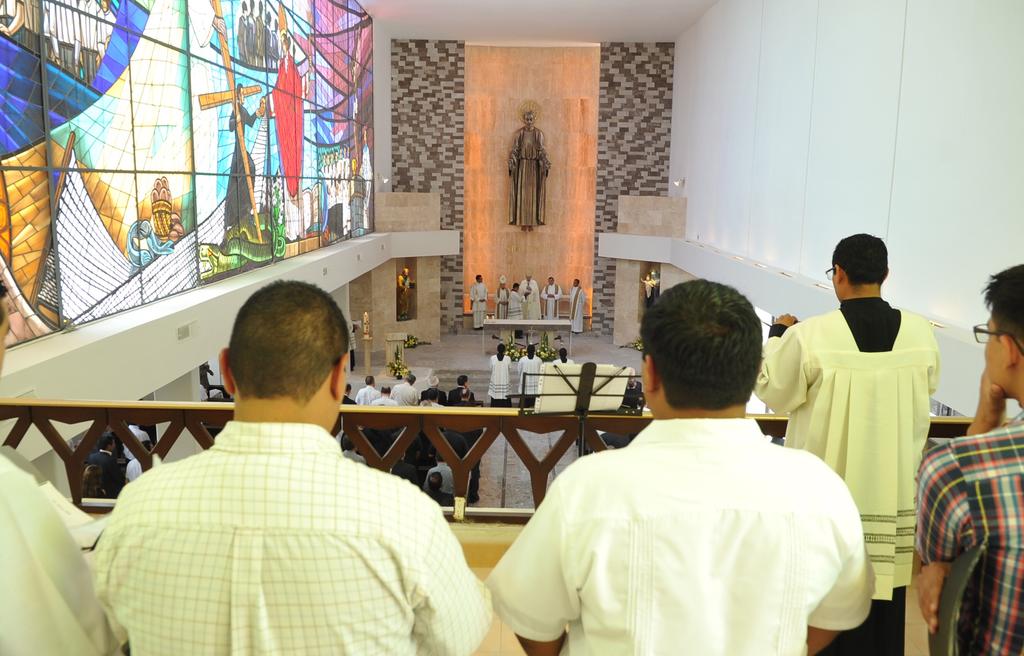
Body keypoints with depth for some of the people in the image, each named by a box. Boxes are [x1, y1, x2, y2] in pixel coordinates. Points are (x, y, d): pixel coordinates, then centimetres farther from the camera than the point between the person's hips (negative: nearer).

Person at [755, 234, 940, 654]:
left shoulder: (810, 335, -19)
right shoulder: (921, 333, -6)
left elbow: (773, 393, -5)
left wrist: (778, 335, 8)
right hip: (896, 488, 4)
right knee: (885, 586, 17)